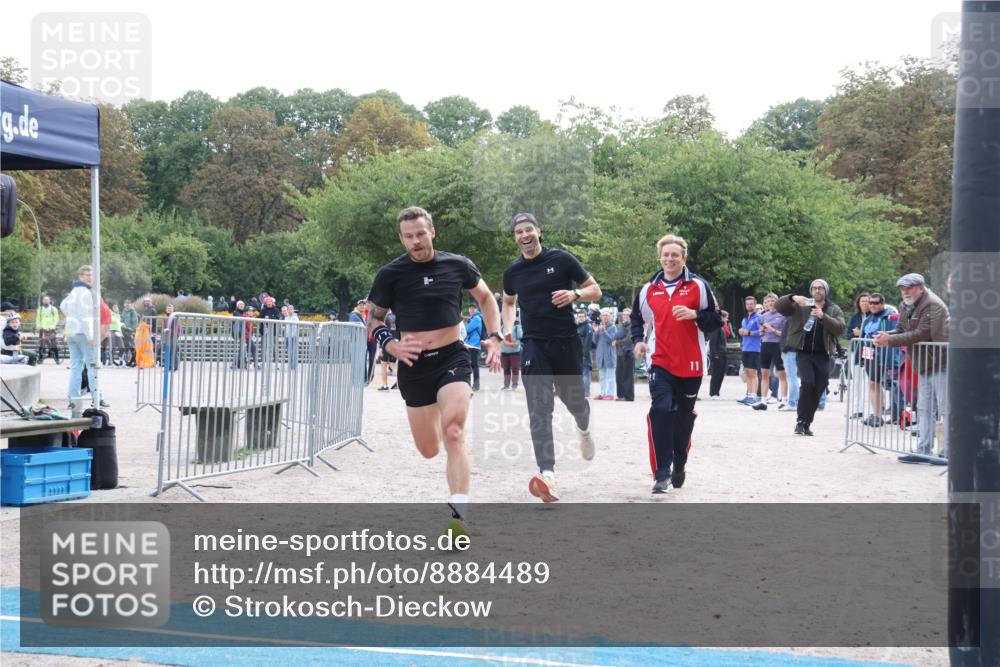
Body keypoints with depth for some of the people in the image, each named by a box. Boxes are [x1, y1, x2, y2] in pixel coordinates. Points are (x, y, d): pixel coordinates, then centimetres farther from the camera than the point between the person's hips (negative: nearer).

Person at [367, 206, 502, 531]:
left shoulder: (458, 266, 0)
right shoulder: (390, 274, -3)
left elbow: (486, 298, 17)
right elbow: (373, 320, 7)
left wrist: (495, 338, 5)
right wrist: (392, 345, -12)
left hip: (452, 358, -1)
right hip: (413, 365, 1)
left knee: (453, 434, -23)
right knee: (428, 450, 10)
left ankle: (459, 516, -26)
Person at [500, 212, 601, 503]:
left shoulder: (561, 259, -3)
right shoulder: (513, 271, 8)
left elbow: (595, 290, 2)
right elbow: (509, 301, 28)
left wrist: (575, 294, -18)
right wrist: (508, 327, 10)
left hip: (566, 342, -1)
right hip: (533, 345, 1)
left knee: (574, 400, 13)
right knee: (539, 410, -13)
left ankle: (583, 429, 52)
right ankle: (547, 475, -22)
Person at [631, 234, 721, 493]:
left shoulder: (699, 286, 1)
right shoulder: (648, 289, 9)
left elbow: (715, 319, 0)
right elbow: (637, 319, 22)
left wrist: (694, 315, -17)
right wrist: (639, 340, 5)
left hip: (690, 364, 0)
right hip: (660, 363, 0)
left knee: (684, 418, 12)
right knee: (660, 412, -17)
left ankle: (679, 466, 33)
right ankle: (662, 474, -16)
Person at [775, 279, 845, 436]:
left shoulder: (834, 309, 10)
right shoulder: (801, 306, 8)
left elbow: (840, 328, -6)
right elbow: (778, 306, -1)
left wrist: (823, 316, -19)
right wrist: (792, 298, -20)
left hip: (823, 355, 2)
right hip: (804, 353, -2)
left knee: (817, 391, 1)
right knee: (808, 383, -21)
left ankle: (807, 423, 15)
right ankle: (801, 421, -11)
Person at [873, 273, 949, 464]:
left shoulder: (932, 305, -17)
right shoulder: (905, 306, 13)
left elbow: (922, 334, -24)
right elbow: (900, 330, 11)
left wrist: (890, 340, -24)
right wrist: (885, 335, -12)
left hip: (941, 363, -10)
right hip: (924, 366, 10)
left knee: (946, 409, -6)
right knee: (924, 409, 11)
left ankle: (948, 453, -3)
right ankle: (923, 451, 15)